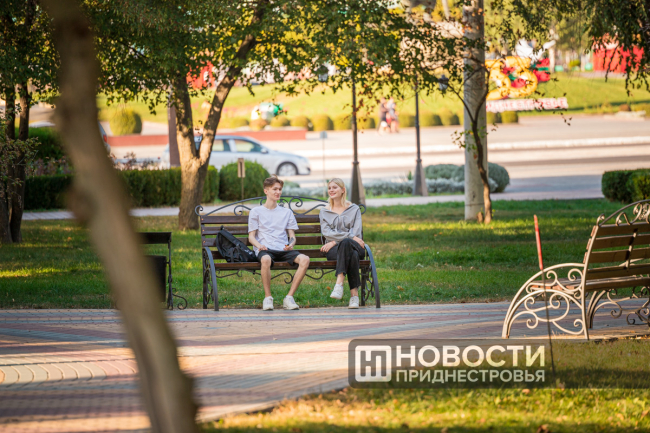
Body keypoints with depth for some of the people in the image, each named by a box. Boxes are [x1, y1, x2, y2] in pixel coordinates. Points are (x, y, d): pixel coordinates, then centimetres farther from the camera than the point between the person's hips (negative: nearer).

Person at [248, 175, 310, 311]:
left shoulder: (287, 212, 23)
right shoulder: (256, 212, 13)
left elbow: (292, 236, 18)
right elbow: (251, 236, 7)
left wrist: (291, 244, -7)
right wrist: (259, 245, -15)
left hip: (283, 250, 3)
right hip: (265, 250, -3)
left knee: (304, 259, -29)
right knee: (266, 259, -42)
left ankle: (289, 298, -23)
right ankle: (267, 298, -25)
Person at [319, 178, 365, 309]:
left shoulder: (354, 209, 16)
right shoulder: (324, 212, 19)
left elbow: (356, 233, 2)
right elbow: (326, 232, 2)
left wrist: (334, 242, -10)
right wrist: (350, 236, -13)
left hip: (355, 246, 0)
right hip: (334, 250, 0)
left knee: (346, 243, -40)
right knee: (352, 254, -38)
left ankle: (339, 283, -52)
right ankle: (354, 293, -50)